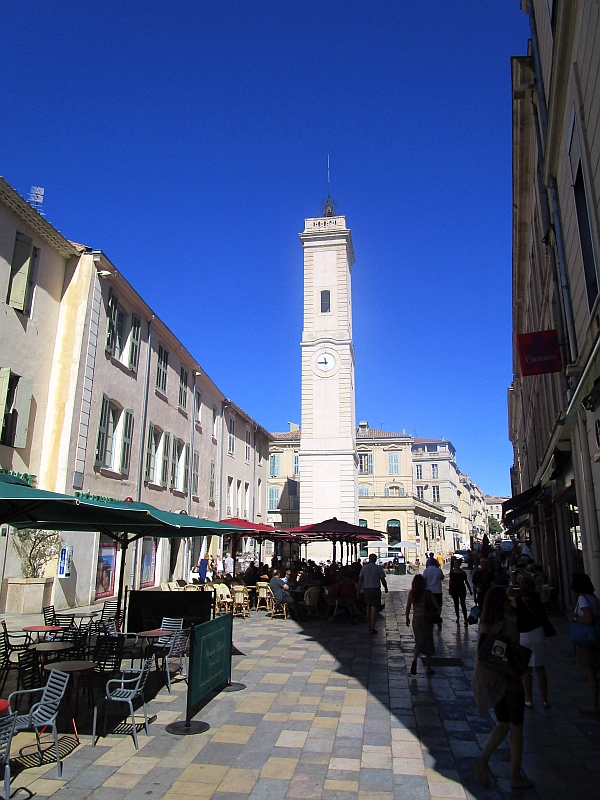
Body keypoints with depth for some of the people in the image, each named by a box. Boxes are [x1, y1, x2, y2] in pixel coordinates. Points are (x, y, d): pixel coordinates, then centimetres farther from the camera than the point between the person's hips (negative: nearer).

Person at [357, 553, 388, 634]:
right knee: (374, 609, -3)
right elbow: (383, 580, -4)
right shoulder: (378, 569, -7)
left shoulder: (364, 568, 1)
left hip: (366, 589, 3)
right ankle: (372, 628, -6)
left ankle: (370, 625, 27)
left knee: (368, 608, 18)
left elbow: (360, 580, 2)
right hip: (376, 590, -3)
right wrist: (386, 588, 13)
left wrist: (358, 590, 7)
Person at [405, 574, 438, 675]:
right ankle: (428, 668, 19)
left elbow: (408, 607, -1)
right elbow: (437, 606, -9)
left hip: (416, 620, 2)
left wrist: (407, 618, 13)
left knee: (419, 642, 15)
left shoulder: (411, 593, -7)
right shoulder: (428, 593, -11)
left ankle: (414, 659, -12)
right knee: (428, 643, 13)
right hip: (427, 620, -1)